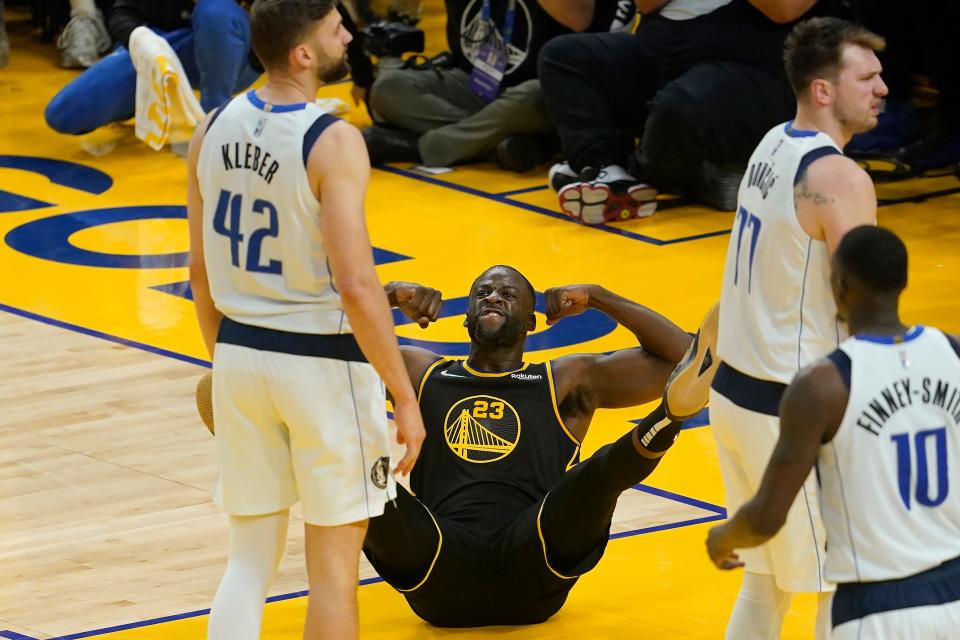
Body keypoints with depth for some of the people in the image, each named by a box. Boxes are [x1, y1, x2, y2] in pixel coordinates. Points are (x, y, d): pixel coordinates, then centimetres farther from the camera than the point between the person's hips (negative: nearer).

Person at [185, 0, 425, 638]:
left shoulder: (213, 131, 2)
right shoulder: (332, 142, -18)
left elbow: (202, 272, 9)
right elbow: (356, 286, -22)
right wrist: (405, 396, -15)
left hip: (241, 355, 6)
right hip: (321, 363, -6)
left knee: (249, 560, 13)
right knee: (333, 566, 6)